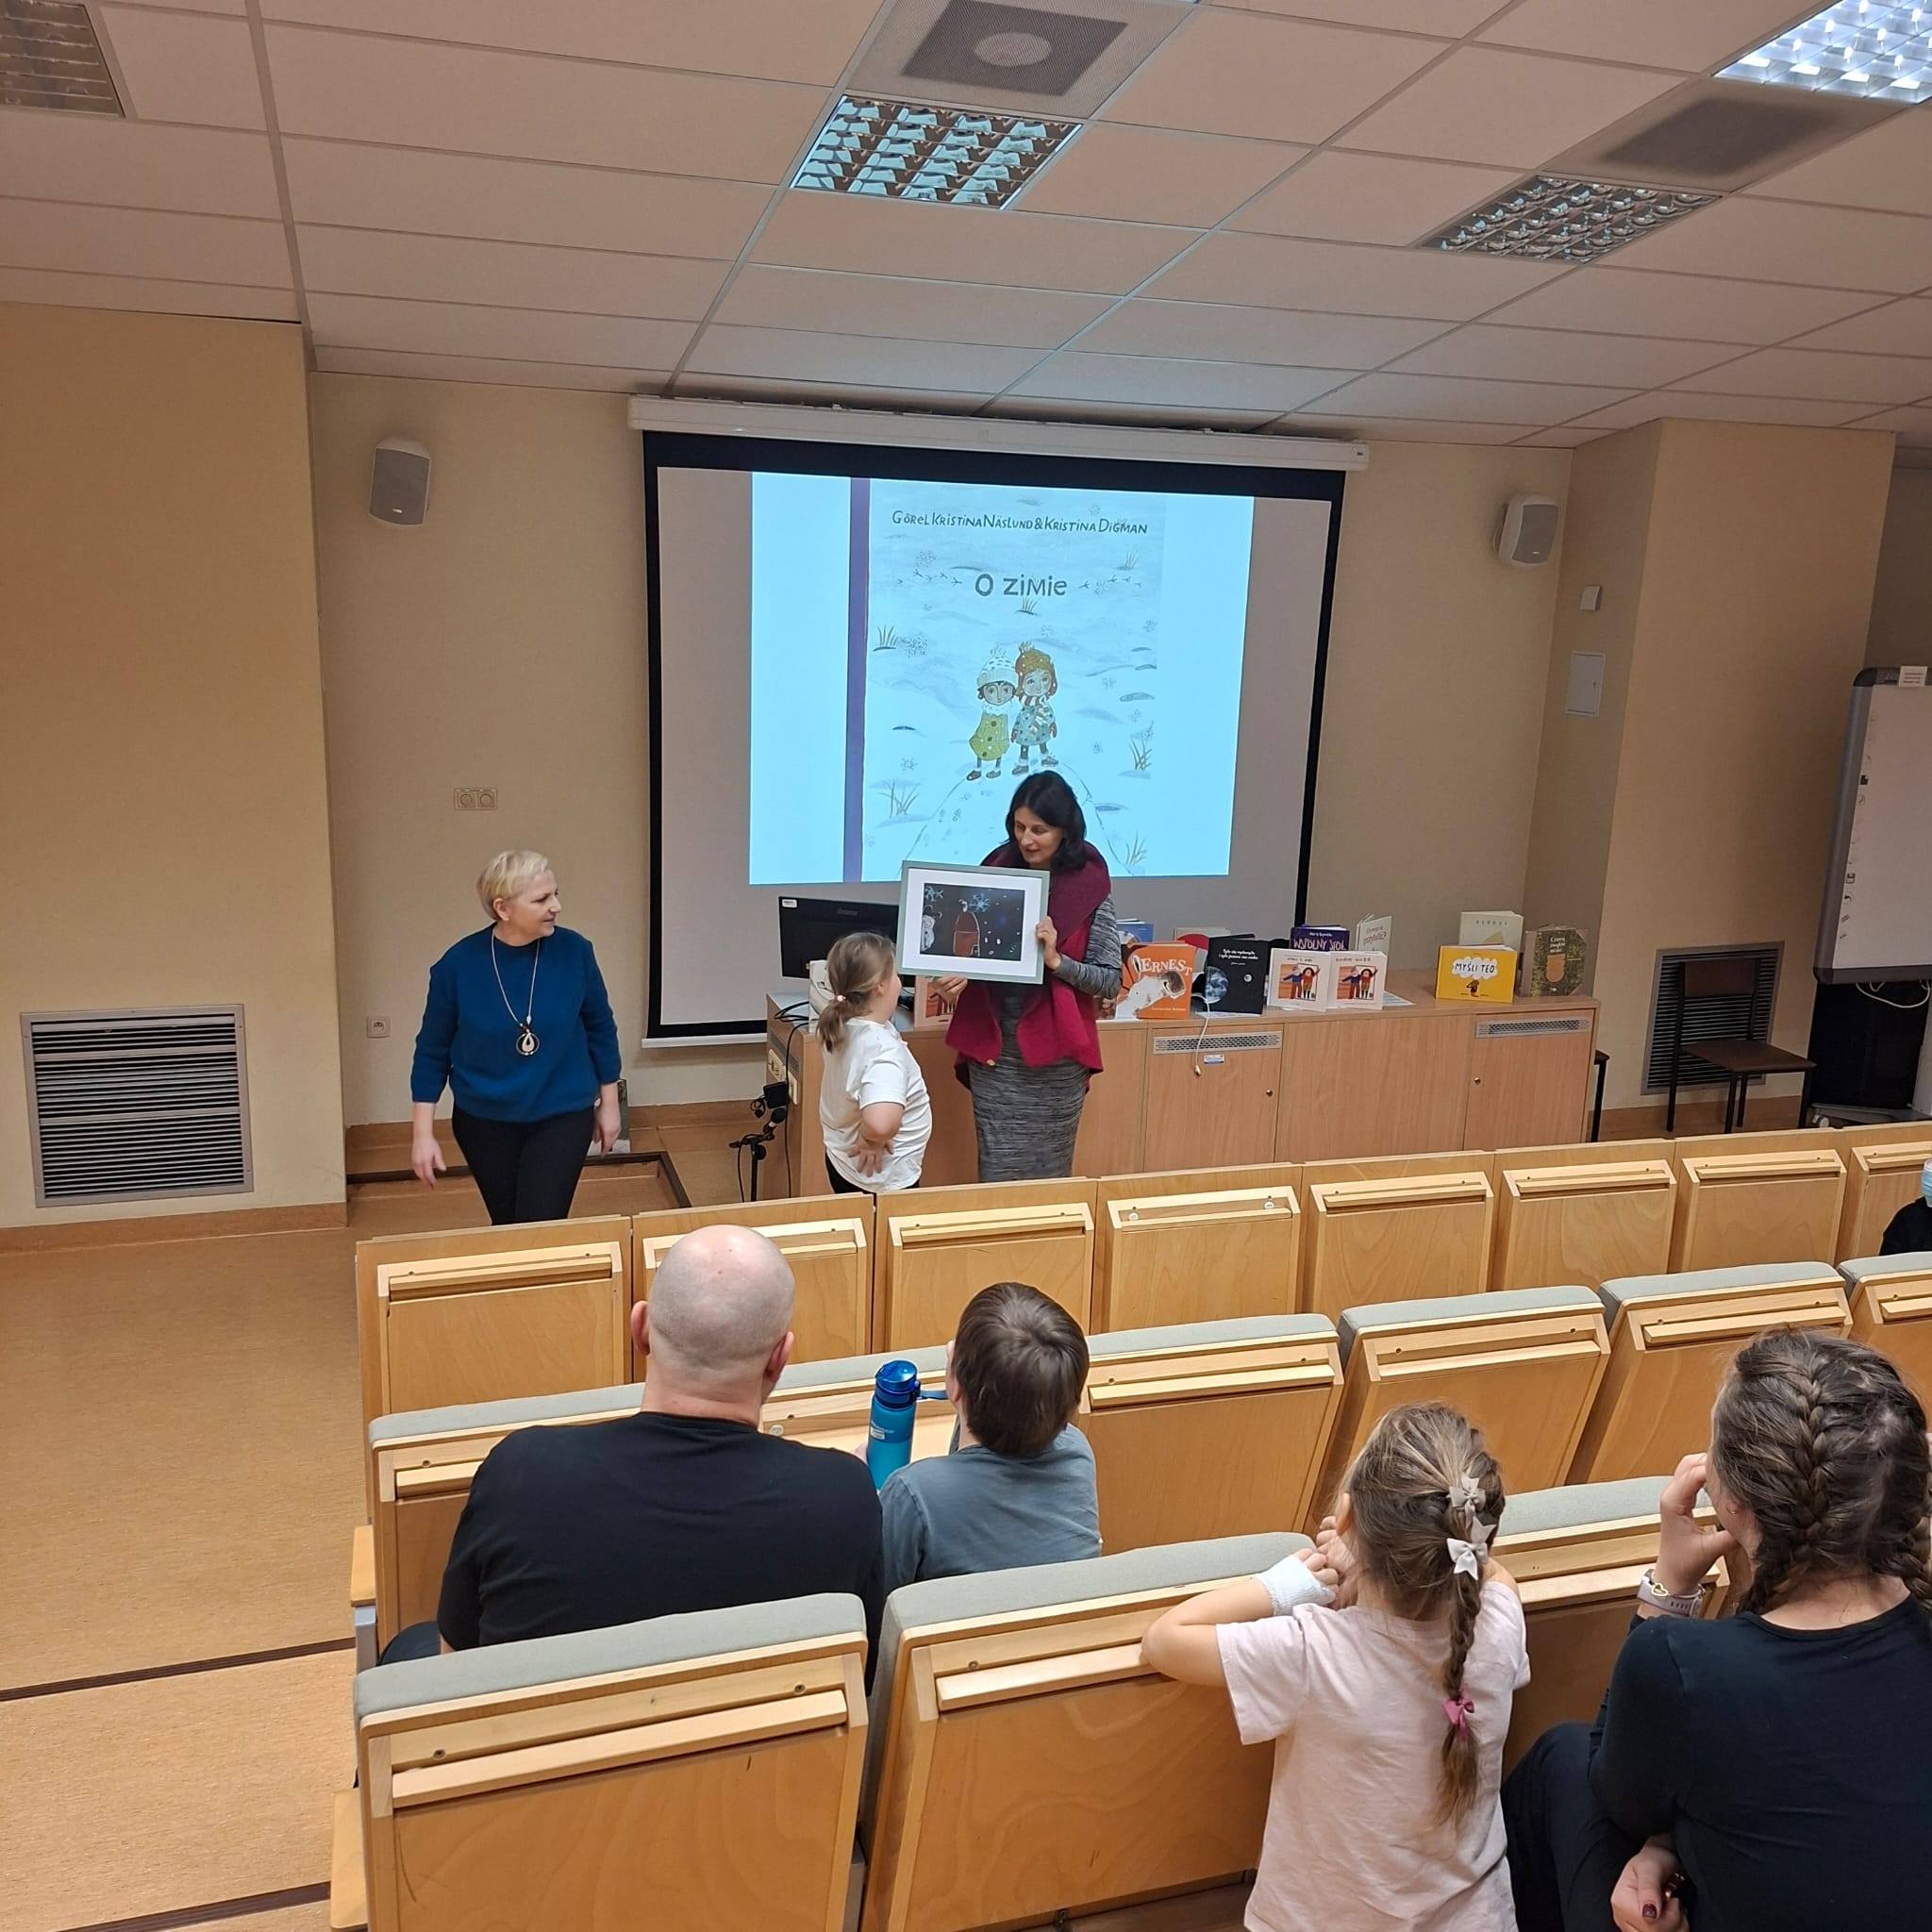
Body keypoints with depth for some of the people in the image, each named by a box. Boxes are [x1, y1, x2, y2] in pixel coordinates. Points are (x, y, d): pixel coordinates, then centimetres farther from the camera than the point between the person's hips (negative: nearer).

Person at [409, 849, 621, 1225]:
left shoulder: (574, 951, -13)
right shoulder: (458, 964, -14)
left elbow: (600, 1028, 2)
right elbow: (432, 1051, -3)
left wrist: (608, 1103, 7)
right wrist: (423, 1133, -4)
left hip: (563, 1116, -1)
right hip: (485, 1122, 1)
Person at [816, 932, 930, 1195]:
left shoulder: (845, 1028, -7)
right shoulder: (883, 1048, -32)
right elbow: (881, 1122, -47)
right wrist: (872, 1141, -28)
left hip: (844, 1164, 8)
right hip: (879, 1180, -8)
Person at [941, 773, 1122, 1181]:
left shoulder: (1090, 885, -6)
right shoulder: (998, 868, 2)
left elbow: (1111, 982, -6)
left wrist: (1056, 960, -21)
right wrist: (958, 977, -8)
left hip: (1055, 1057, -2)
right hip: (994, 1050, 2)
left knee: (1048, 1176, 9)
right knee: (997, 1176, 5)